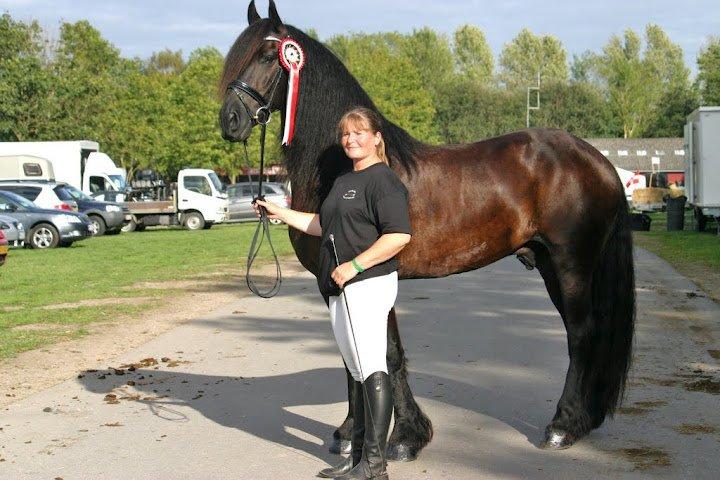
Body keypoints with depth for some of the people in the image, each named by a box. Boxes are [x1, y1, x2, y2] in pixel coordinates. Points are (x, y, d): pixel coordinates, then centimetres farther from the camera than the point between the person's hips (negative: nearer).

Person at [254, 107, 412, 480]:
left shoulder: (383, 180, -10)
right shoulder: (343, 182, 20)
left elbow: (399, 235, -20)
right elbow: (322, 226, 30)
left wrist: (355, 264, -22)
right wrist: (281, 213, 26)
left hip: (368, 283, -10)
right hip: (339, 288, 10)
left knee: (372, 370, -8)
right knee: (359, 371, 13)